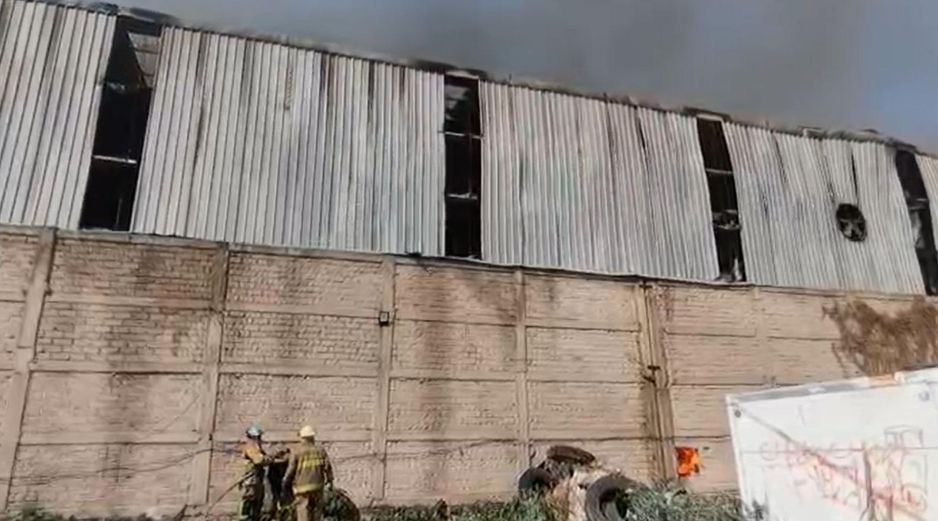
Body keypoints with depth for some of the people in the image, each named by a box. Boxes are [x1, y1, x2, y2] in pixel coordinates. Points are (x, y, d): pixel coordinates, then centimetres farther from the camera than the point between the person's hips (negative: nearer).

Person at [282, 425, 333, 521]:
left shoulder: (296, 452, -8)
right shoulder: (320, 450, 0)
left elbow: (291, 470, -7)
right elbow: (327, 467, -1)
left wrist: (285, 482, 10)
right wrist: (330, 480, 14)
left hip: (302, 486, -2)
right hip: (317, 485, 3)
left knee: (303, 511, 4)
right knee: (316, 509, 16)